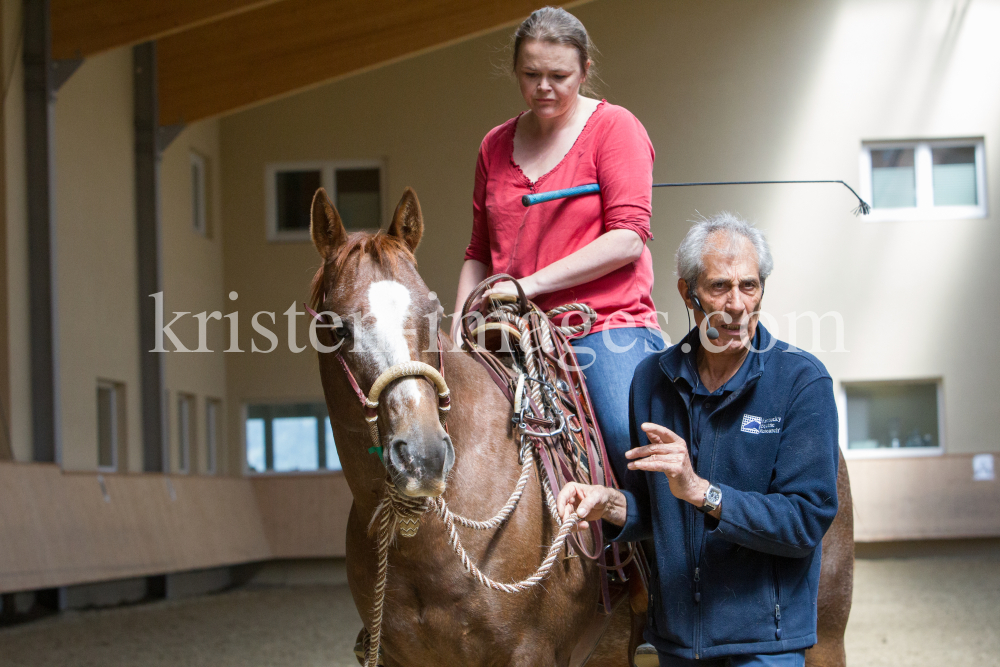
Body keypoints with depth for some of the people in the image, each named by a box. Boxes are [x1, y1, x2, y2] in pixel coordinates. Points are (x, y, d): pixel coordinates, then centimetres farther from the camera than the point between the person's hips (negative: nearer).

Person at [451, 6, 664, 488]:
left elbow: (628, 239, -9)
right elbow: (479, 254, 22)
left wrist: (530, 284, -13)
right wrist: (458, 332, 6)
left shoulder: (614, 127, 1)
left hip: (607, 326, -5)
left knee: (633, 443, -27)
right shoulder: (496, 146, 17)